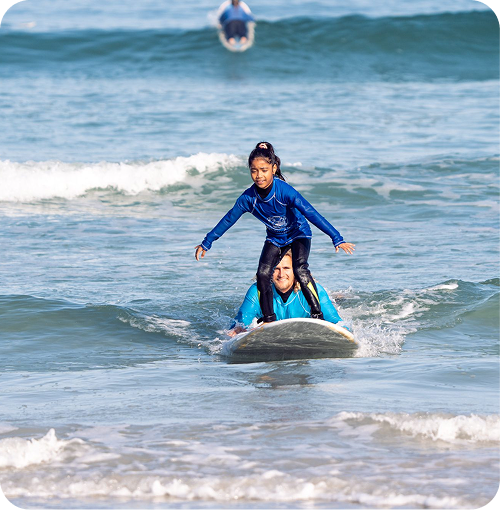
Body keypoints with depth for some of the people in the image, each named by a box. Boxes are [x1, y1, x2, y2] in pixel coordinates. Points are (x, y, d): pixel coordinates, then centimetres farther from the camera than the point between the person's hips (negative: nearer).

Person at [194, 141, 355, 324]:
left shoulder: (284, 191, -32)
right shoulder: (248, 198, -20)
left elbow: (311, 213, -36)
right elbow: (228, 220, -3)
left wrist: (337, 239, -41)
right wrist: (206, 243, 5)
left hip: (299, 234, -4)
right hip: (275, 239, 4)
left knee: (300, 269, -27)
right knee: (263, 273, -14)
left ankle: (317, 314, -22)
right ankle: (268, 320, -1)